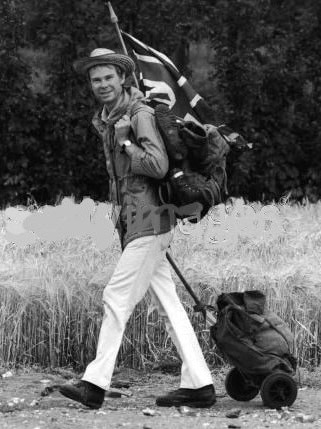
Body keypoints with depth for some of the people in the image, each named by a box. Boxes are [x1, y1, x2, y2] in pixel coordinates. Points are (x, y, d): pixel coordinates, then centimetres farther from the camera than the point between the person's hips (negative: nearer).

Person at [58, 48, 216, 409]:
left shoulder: (140, 114, -11)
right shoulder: (105, 119, 15)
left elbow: (158, 165, -23)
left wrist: (124, 142, -12)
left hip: (148, 223, -9)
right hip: (131, 222, 9)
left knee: (116, 298, -9)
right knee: (168, 305, 7)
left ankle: (95, 383, -6)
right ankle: (198, 385, 8)